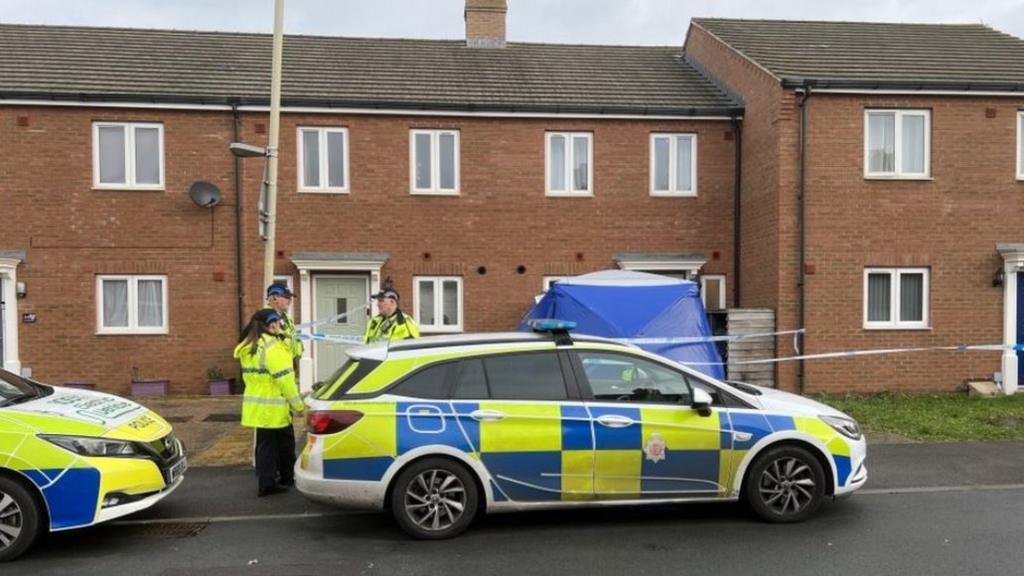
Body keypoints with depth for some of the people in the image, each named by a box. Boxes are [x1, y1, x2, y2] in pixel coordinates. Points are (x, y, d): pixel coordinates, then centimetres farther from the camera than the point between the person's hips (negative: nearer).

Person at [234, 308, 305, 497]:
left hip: (256, 406, 8)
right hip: (274, 408, -8)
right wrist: (298, 404, -15)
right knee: (284, 443, 10)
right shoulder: (272, 347, -18)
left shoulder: (247, 348, 11)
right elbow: (285, 379, -21)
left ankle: (267, 482, 9)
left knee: (265, 444, 10)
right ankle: (286, 478, 23)